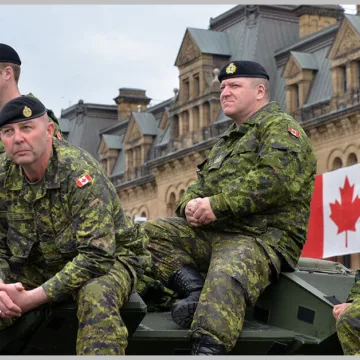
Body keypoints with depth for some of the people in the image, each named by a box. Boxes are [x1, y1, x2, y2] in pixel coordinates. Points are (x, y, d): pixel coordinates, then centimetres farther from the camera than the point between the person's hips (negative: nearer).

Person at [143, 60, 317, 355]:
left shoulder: (281, 127, 1)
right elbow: (201, 184, 23)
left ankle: (207, 350, -51)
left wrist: (217, 205, -18)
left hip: (263, 237, -9)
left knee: (225, 279, -37)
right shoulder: (227, 141, 29)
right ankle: (195, 291, -21)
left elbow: (274, 181, -17)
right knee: (151, 232, -6)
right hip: (212, 233, 9)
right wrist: (190, 204, -2)